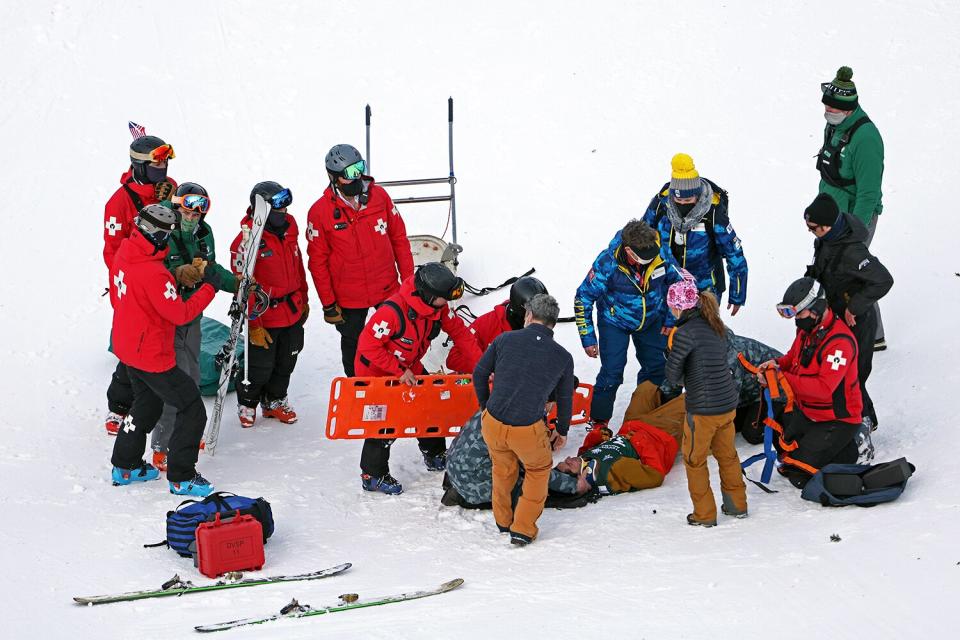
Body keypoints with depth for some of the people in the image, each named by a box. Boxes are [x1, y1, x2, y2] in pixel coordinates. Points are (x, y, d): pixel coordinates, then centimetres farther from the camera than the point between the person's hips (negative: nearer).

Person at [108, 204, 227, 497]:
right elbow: (180, 314, -23)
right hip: (152, 356, -9)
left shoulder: (123, 254, -2)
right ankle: (181, 478, 8)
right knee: (192, 409, 2)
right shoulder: (153, 273, -30)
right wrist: (209, 287, -14)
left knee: (147, 402, 28)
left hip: (127, 347, 9)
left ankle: (125, 466, 37)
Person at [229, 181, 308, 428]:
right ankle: (247, 403, 33)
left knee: (286, 362, 20)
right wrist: (253, 325, -18)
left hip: (293, 312, 7)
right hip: (264, 317, -6)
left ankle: (275, 401, 42)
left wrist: (303, 300, 20)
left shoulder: (288, 227, 1)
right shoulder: (245, 241, -21)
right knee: (260, 368, 5)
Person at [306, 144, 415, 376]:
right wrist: (328, 304, -7)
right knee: (353, 349, 17)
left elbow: (399, 239, 3)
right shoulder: (320, 212, -13)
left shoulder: (379, 196, -6)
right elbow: (318, 262, -8)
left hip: (388, 289, 2)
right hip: (348, 299, -2)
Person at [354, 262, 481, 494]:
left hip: (409, 369, 7)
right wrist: (400, 371, -29)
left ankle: (435, 456, 34)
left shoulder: (439, 307, -15)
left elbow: (459, 332, -4)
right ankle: (372, 476, 13)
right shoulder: (393, 311, -38)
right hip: (375, 371, -7)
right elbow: (368, 346, -32)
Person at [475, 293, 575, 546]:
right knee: (538, 470, 26)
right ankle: (523, 529, 22)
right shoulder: (563, 358, 2)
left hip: (492, 423, 2)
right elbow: (565, 399, 14)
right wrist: (562, 431, 31)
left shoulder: (505, 339, 1)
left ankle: (503, 521, 44)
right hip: (528, 430, -2)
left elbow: (479, 374, 9)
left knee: (502, 468, 29)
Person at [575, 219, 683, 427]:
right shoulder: (607, 262, -33)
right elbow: (583, 298, -20)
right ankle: (598, 422, 9)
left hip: (651, 320, 4)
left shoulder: (662, 254, -25)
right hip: (615, 322, -3)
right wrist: (588, 338, -18)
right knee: (612, 373, -10)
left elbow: (678, 282, -3)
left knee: (657, 369, 9)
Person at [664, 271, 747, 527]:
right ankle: (737, 504, 35)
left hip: (703, 408, -7)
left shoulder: (685, 332, -19)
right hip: (728, 403, 7)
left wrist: (684, 381, 7)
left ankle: (704, 515, 17)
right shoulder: (716, 326, 5)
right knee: (727, 454, 23)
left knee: (694, 460, 11)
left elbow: (673, 374, -14)